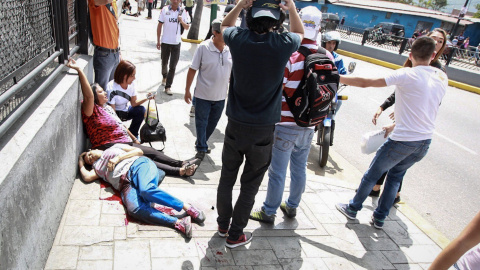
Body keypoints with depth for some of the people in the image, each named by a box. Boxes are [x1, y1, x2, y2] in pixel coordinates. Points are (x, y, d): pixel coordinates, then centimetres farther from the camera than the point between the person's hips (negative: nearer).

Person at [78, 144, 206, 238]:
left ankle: (188, 208, -30)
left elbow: (139, 151, 16)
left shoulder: (115, 147, 30)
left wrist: (118, 158, 6)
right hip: (126, 184, 2)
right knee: (133, 209, -34)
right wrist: (81, 164, 33)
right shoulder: (97, 167, 36)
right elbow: (87, 177, 15)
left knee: (146, 190, -38)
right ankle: (178, 223, -43)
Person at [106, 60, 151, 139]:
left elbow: (134, 103, -5)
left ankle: (133, 134, -2)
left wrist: (146, 98, -21)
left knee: (141, 110, -20)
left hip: (125, 111, 6)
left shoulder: (131, 84, -10)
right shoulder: (112, 88, -29)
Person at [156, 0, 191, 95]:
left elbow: (187, 27, 4)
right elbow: (159, 26, 1)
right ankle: (164, 77, 46)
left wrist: (182, 21, -17)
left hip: (176, 43, 0)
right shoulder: (164, 10, -3)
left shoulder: (183, 12, -1)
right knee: (164, 63, 17)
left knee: (173, 66, -3)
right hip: (165, 42, 1)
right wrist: (158, 40, 0)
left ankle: (168, 86, 3)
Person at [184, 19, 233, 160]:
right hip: (203, 95, -4)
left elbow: (233, 72, 10)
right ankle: (201, 148, 21)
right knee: (201, 122, 6)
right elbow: (192, 70, -8)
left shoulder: (230, 49, -3)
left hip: (221, 96, 4)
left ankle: (201, 143, 38)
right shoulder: (203, 47, -14)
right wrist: (187, 90, -6)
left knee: (212, 123, 17)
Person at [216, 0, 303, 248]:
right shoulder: (283, 45, -12)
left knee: (226, 179, 20)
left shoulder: (239, 39, -9)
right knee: (249, 187, 13)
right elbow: (298, 33, 15)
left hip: (235, 126, 2)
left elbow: (225, 25, 17)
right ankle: (235, 235, 27)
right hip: (263, 131, -2)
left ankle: (223, 225, 38)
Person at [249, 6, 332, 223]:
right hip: (309, 126, 6)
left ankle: (269, 212, 23)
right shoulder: (328, 58, -2)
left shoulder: (289, 57, -19)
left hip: (285, 126, -6)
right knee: (300, 168, 20)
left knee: (277, 172, 7)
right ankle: (292, 207, 38)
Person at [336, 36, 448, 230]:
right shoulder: (442, 78, 5)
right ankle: (380, 218, 30)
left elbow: (364, 83, -16)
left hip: (402, 140, -6)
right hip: (425, 142, 6)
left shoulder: (407, 75, -15)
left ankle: (353, 208, 30)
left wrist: (336, 77, -6)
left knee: (372, 174, 14)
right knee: (395, 177, 23)